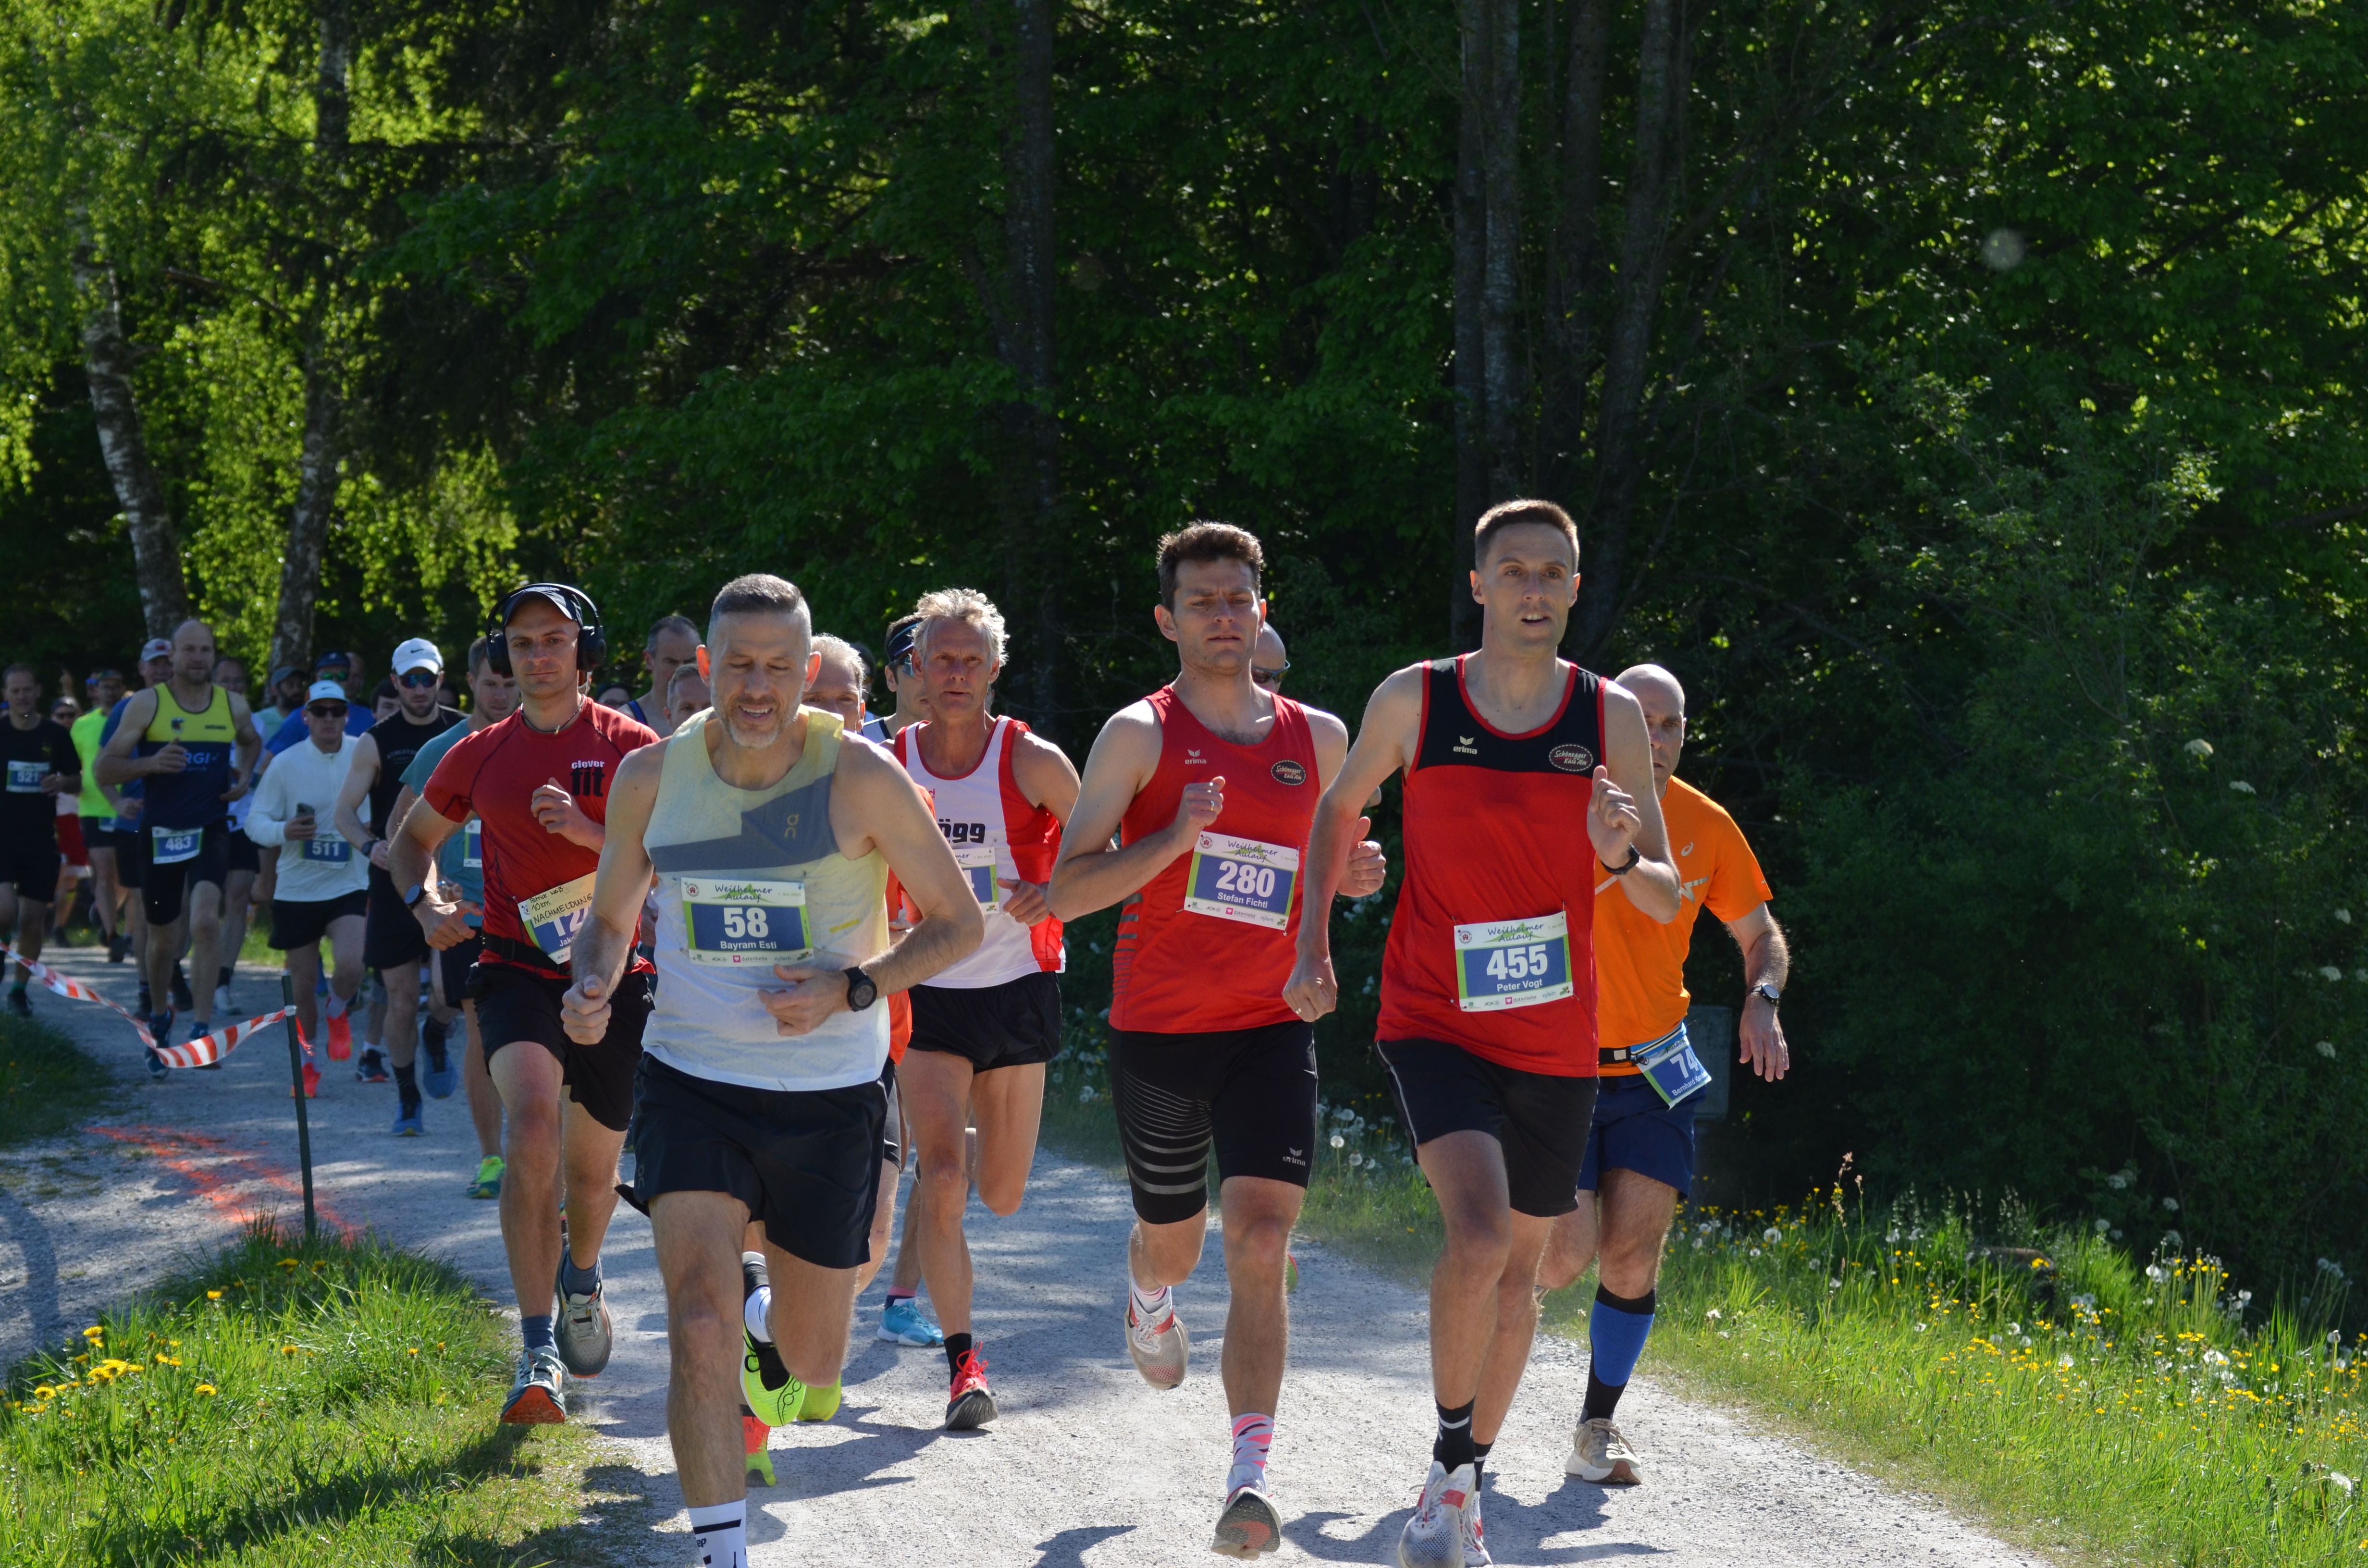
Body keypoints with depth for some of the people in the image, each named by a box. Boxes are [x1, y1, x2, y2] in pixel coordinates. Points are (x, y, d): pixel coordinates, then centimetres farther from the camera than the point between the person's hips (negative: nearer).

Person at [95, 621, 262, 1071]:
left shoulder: (234, 707, 5)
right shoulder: (147, 705, -3)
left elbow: (251, 742, 28)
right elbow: (105, 769, -4)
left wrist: (245, 775, 8)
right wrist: (151, 764, -21)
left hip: (211, 831, 0)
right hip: (160, 832, 0)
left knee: (205, 919, -24)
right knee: (163, 940, 10)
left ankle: (203, 1026, -21)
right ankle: (159, 1016, 37)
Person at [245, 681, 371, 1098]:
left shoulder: (365, 755, -1)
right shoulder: (285, 765, -3)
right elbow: (255, 821, -2)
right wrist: (283, 831, -21)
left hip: (350, 886, -1)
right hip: (296, 888, 1)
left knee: (349, 965, -21)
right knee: (303, 981, 5)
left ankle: (339, 1015, 14)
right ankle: (309, 1061, 27)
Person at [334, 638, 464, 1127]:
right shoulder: (378, 742, 0)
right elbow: (345, 811, -2)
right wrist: (370, 845, -21)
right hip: (395, 880, -1)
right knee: (401, 999, -1)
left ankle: (437, 1042, 21)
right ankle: (407, 1101, 12)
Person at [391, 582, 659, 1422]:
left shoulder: (630, 747, 0)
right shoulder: (482, 754, 6)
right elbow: (412, 840, 21)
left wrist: (586, 831, -20)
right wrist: (426, 902, 1)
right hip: (517, 971, 0)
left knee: (593, 1170, 11)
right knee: (532, 1116, -27)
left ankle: (582, 1277, 49)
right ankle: (539, 1355, -28)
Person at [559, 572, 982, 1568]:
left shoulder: (859, 779, -12)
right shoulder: (652, 777, -4)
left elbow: (959, 922, -3)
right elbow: (612, 916, 11)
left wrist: (852, 989, -18)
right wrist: (590, 988, -11)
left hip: (830, 1097, 0)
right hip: (691, 1083, 0)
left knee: (811, 1364, 14)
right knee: (700, 1327, -20)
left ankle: (768, 1317, 51)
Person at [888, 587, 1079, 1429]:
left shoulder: (1032, 763, -10)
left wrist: (1055, 894, -21)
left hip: (1018, 989, 0)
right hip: (927, 994, 0)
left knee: (1002, 1196, 10)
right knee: (942, 1177, -17)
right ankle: (964, 1364, -12)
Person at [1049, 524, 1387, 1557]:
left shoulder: (1317, 738, 6)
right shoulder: (1139, 734, -5)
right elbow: (1065, 891, -10)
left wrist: (1353, 875, 0)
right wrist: (1176, 838, -24)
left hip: (1271, 1031, 1)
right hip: (1157, 1032, -1)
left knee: (1260, 1245, -16)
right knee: (1174, 1242, 17)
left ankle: (1251, 1475, -21)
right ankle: (1150, 1304, 55)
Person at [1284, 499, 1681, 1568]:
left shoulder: (1612, 718, -1)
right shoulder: (1413, 700, -5)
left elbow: (1666, 904, 1)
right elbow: (1338, 807, 13)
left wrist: (1624, 858, -21)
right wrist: (1314, 947, 4)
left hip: (1556, 1042, 3)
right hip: (1434, 1026, -3)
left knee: (1518, 1269, 12)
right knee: (1479, 1237, -24)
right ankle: (1450, 1460, -5)